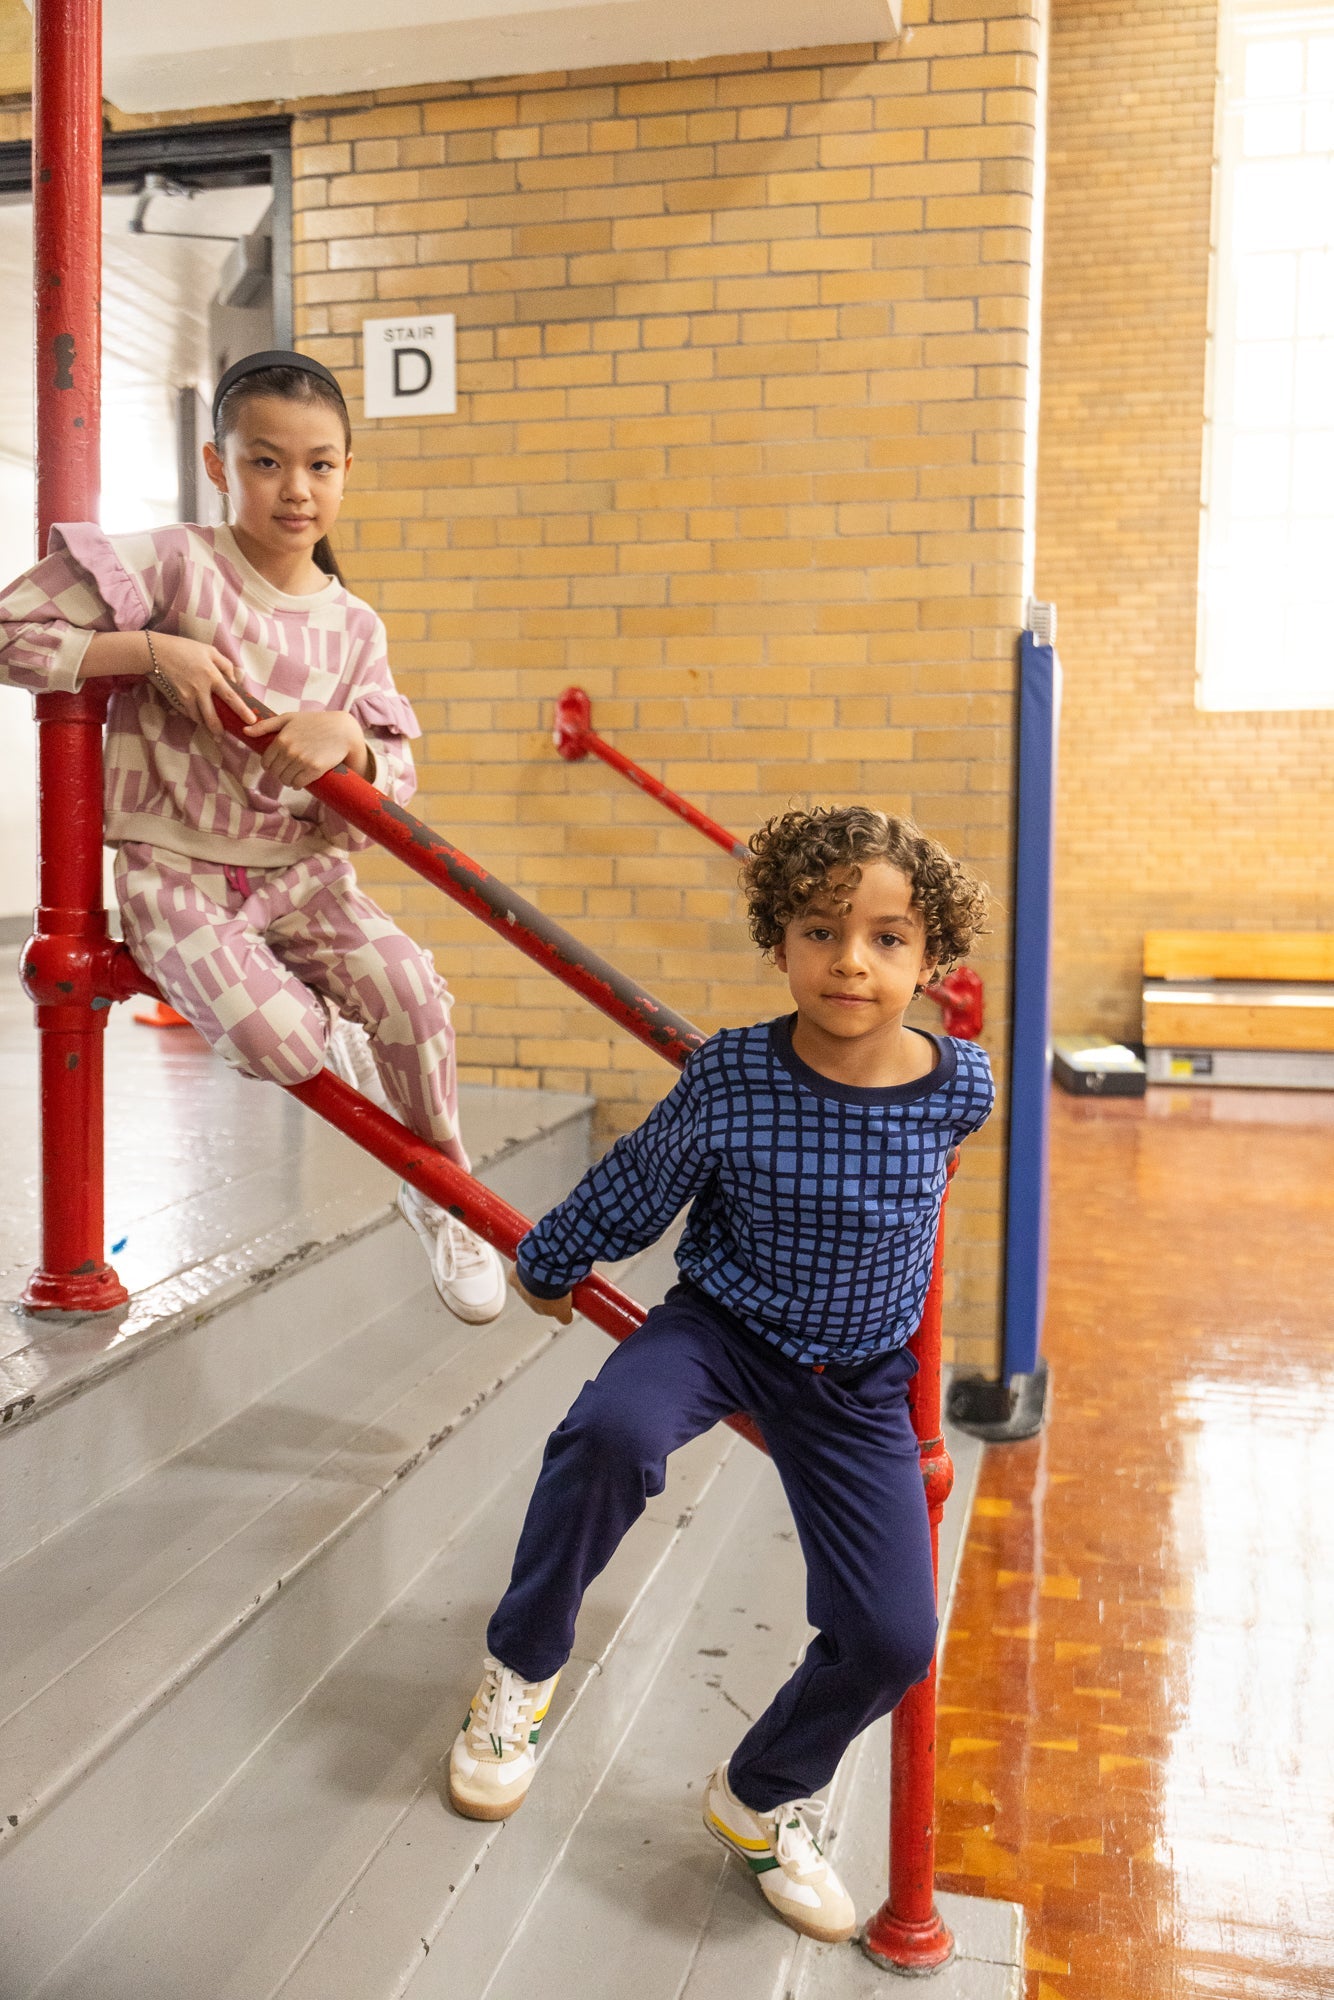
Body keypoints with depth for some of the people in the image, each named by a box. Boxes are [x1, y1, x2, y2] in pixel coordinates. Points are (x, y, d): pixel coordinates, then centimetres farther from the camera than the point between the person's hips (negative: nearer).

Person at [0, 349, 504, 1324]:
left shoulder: (354, 626, 4)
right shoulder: (176, 565, -8)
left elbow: (394, 785, 2)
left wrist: (346, 742, -21)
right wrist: (152, 651, -20)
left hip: (300, 869, 3)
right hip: (176, 871, -3)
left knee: (415, 991, -20)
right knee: (281, 1045, -25)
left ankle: (442, 1194, 2)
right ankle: (326, 1033, 16)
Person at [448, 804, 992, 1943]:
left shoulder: (958, 1089, -15)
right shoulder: (729, 1079, -19)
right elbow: (637, 1186, -1)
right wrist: (548, 1264, 12)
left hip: (856, 1382, 2)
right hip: (720, 1323, -2)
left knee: (891, 1637, -6)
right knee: (610, 1434, -34)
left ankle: (762, 1801, 26)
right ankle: (521, 1670, -4)